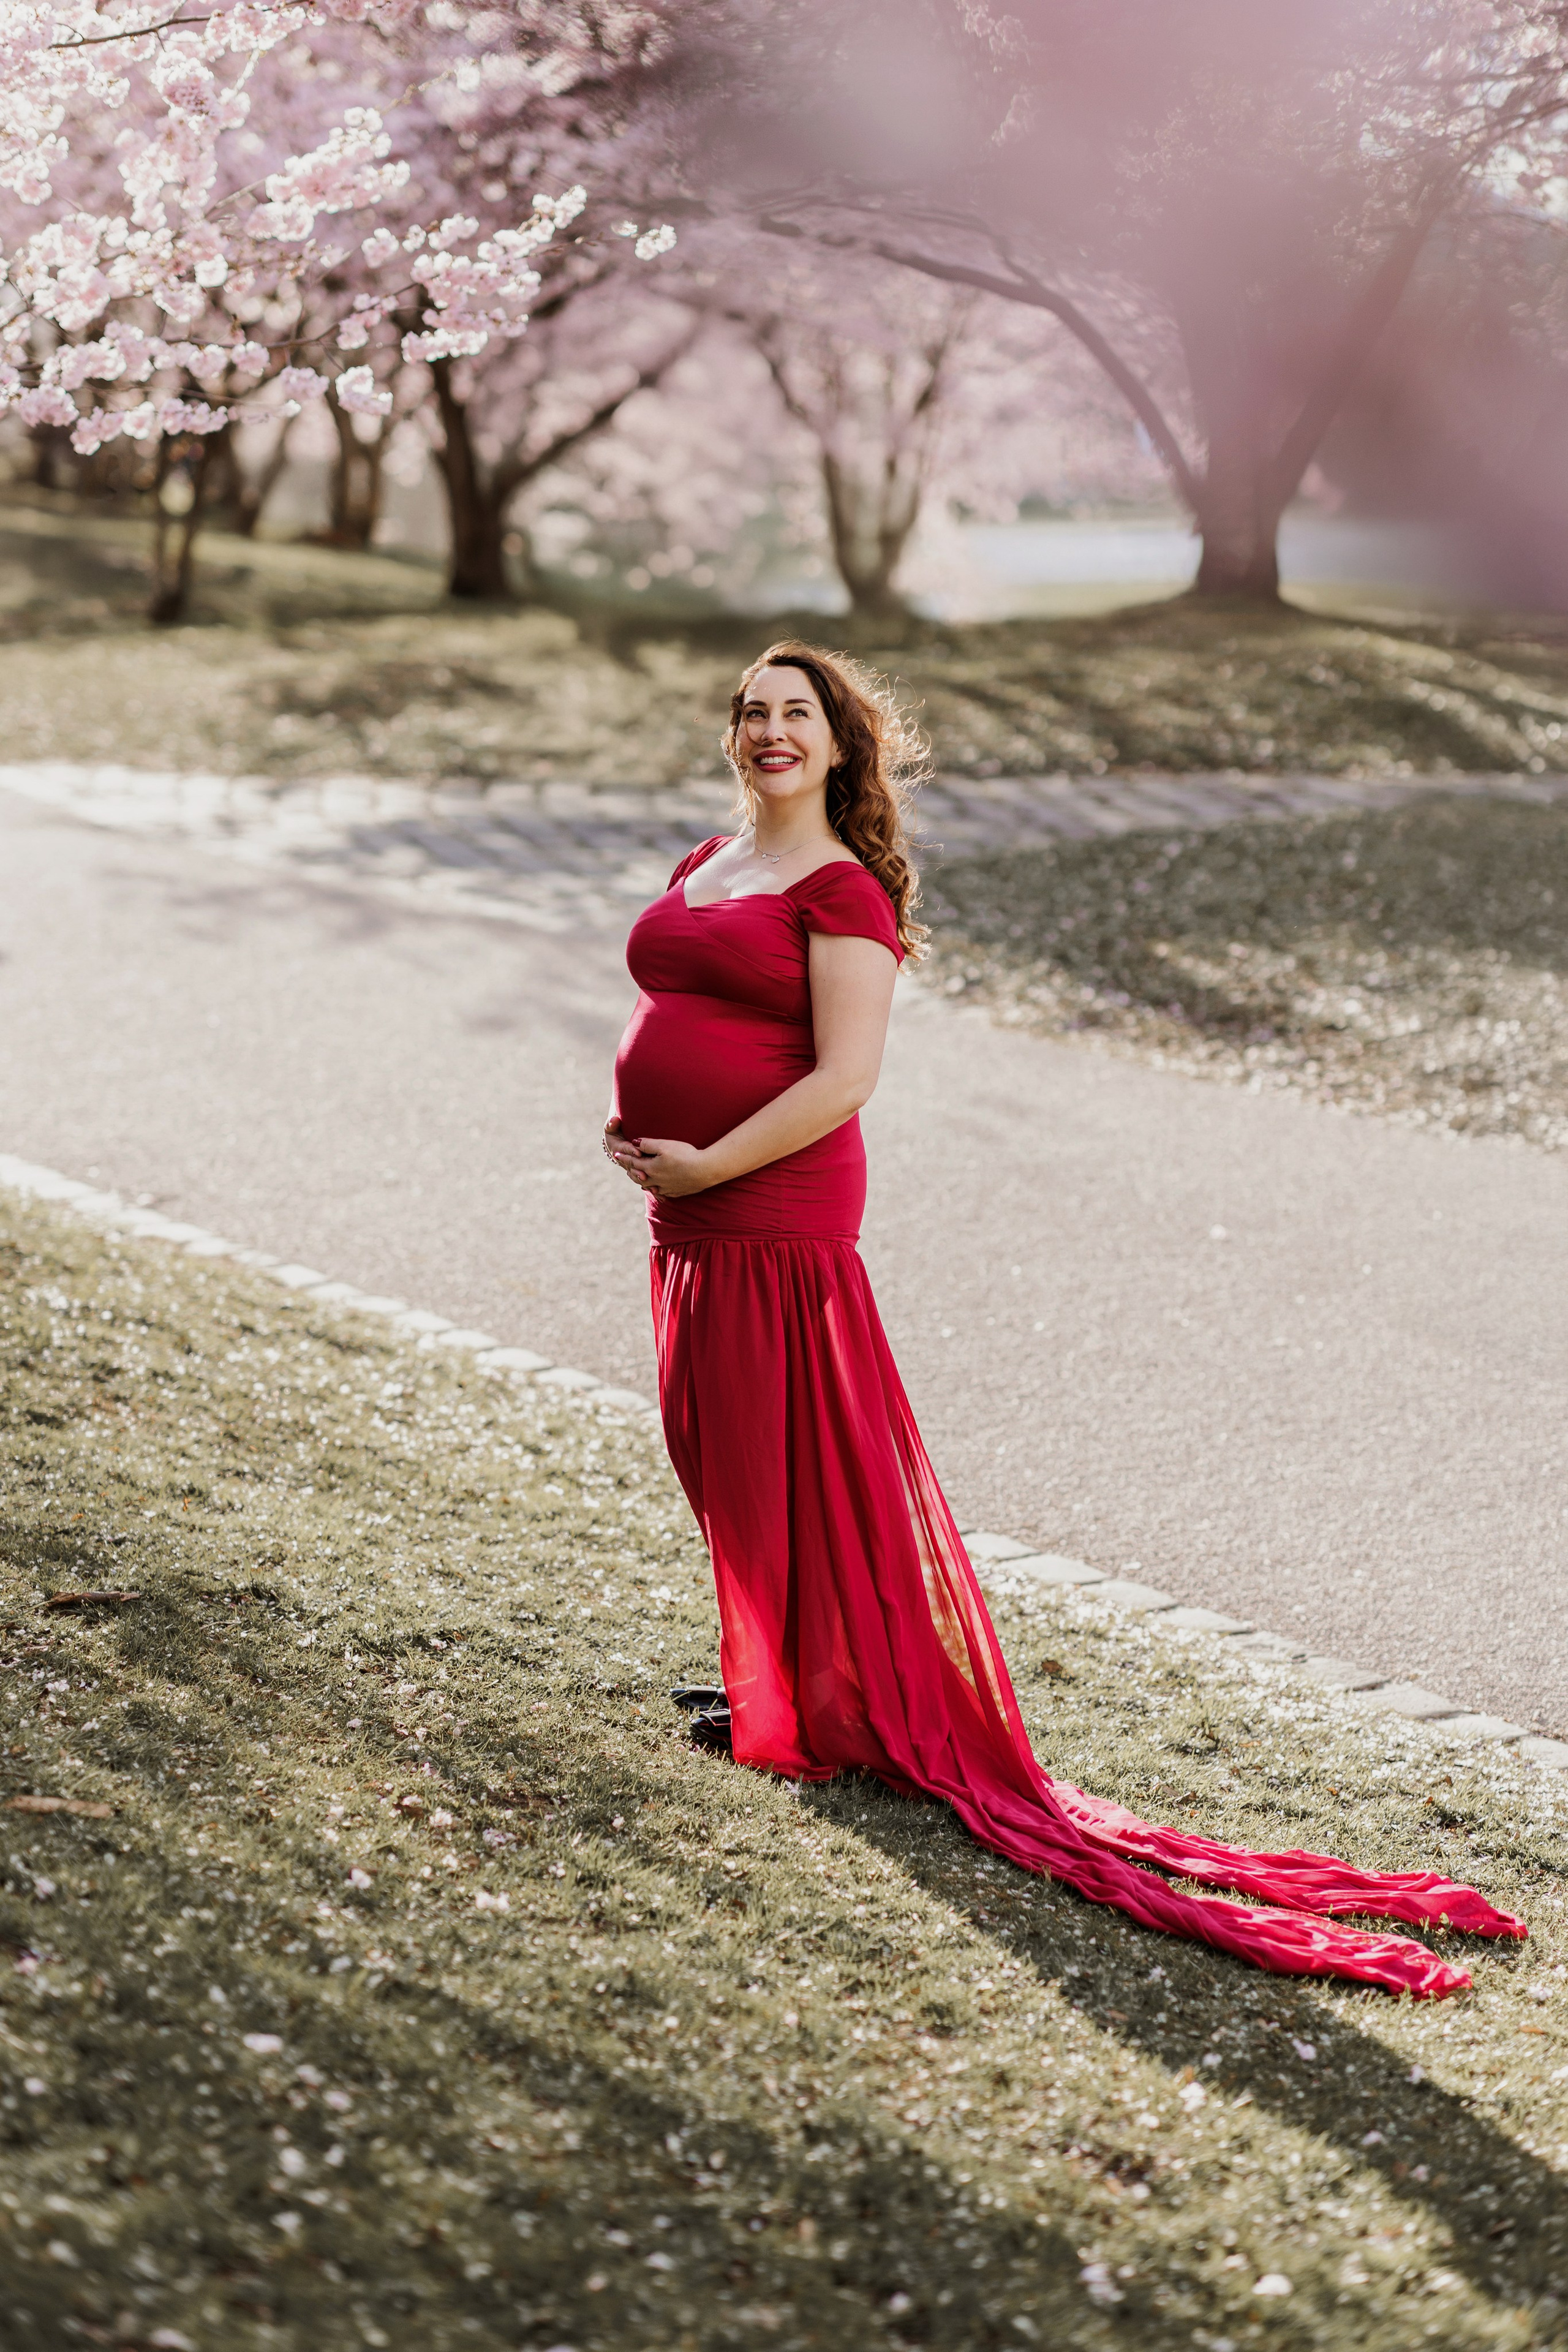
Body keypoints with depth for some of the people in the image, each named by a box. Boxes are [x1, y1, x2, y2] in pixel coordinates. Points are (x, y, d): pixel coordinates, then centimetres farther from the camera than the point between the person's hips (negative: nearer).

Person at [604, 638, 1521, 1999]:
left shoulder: (842, 892, -12)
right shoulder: (702, 869, 14)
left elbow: (844, 1078, -20)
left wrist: (707, 1166, -19)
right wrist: (627, 1120, 4)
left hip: (774, 1212, -9)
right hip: (688, 1213, 9)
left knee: (791, 1461, 0)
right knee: (717, 1449, 16)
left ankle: (831, 1709, 13)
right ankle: (768, 1676, 30)